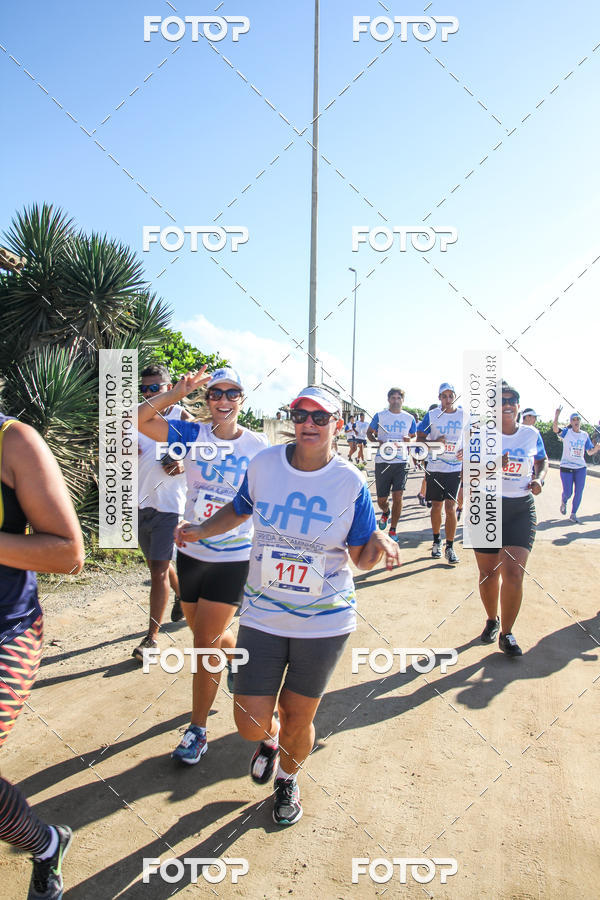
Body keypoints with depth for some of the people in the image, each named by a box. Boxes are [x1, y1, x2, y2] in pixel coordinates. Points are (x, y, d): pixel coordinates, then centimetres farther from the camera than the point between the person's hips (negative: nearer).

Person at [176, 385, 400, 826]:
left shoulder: (351, 483, -10)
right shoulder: (262, 464, -5)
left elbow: (362, 558, -4)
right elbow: (241, 509, 15)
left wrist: (378, 544, -25)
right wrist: (203, 530, 0)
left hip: (325, 620, -1)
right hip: (263, 615, 2)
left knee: (298, 719, 12)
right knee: (251, 723, 3)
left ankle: (288, 779, 48)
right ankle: (270, 740, 44)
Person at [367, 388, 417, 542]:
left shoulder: (409, 418, 7)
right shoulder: (380, 416, 3)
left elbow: (414, 436, 19)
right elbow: (369, 433, 12)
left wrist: (409, 439, -6)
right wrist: (378, 442, -8)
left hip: (401, 462, 0)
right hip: (382, 461, 0)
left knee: (397, 497, -8)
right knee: (381, 500, 4)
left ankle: (393, 530, 8)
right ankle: (385, 512, 42)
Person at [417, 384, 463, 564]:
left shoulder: (464, 415, 4)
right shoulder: (432, 415, 1)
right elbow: (419, 439, 3)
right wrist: (434, 442, -17)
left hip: (455, 469, 0)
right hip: (435, 468, 1)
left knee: (451, 507, -7)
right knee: (436, 506, 9)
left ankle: (450, 547, 3)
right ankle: (436, 541, 28)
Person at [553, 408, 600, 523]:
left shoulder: (585, 435, 7)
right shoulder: (566, 432, -3)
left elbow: (590, 452, 10)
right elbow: (555, 429, -25)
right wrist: (556, 416, -39)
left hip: (581, 467, 3)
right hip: (566, 467, -3)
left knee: (579, 493, 2)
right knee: (568, 493, -2)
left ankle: (573, 514, 19)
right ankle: (563, 502, 33)